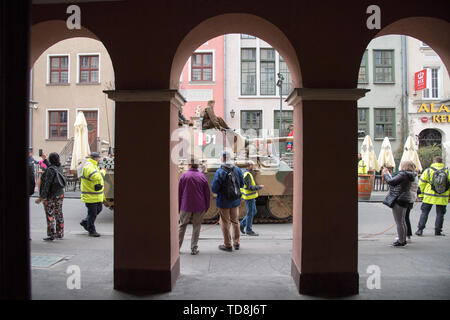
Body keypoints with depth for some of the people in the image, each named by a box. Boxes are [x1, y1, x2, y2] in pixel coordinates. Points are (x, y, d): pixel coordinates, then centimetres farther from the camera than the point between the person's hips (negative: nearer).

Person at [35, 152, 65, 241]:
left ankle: (52, 235, -1)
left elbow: (47, 184, -21)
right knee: (59, 214, 14)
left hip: (50, 196, -8)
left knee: (50, 215, -2)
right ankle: (60, 233, 21)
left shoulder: (50, 169, -17)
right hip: (60, 194, 8)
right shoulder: (59, 168, 5)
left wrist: (41, 197, -19)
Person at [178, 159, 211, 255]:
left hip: (186, 206, 0)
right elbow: (207, 193, 3)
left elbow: (179, 192, 1)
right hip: (199, 207, 0)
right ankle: (194, 249, 8)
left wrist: (179, 206, 8)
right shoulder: (202, 176, -1)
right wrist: (206, 207, 11)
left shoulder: (184, 175, -3)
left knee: (182, 225, 13)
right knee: (196, 226, 8)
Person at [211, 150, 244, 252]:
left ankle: (227, 245, 16)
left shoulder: (219, 172, -20)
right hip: (236, 200, 5)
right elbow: (242, 184, 5)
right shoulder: (237, 169, -4)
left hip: (224, 202, -5)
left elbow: (214, 189, -19)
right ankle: (236, 243, 28)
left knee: (225, 223, 8)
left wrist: (222, 189, 2)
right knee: (235, 221, 18)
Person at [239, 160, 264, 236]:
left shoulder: (247, 173, 12)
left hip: (251, 197, 10)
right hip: (249, 197, -10)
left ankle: (242, 225, 23)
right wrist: (259, 187, -15)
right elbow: (250, 187, -23)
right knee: (250, 213, 0)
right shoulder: (247, 174, -19)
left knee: (253, 212, 17)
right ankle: (249, 230, 9)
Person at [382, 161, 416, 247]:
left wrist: (385, 174, -1)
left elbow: (391, 182, -17)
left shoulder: (403, 174, -16)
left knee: (399, 222, -4)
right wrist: (388, 173, 22)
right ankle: (403, 240, 25)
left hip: (398, 200, -10)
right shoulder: (408, 176, 13)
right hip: (404, 200, 10)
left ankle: (401, 241, 1)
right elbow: (396, 183, 18)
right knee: (402, 221, 17)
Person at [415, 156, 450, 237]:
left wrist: (421, 194, 8)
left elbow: (421, 183, 0)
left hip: (429, 197, -1)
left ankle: (420, 230, 3)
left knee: (424, 212, 7)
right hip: (442, 198, 1)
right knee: (440, 214, 10)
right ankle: (438, 231, 12)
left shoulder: (428, 170, -1)